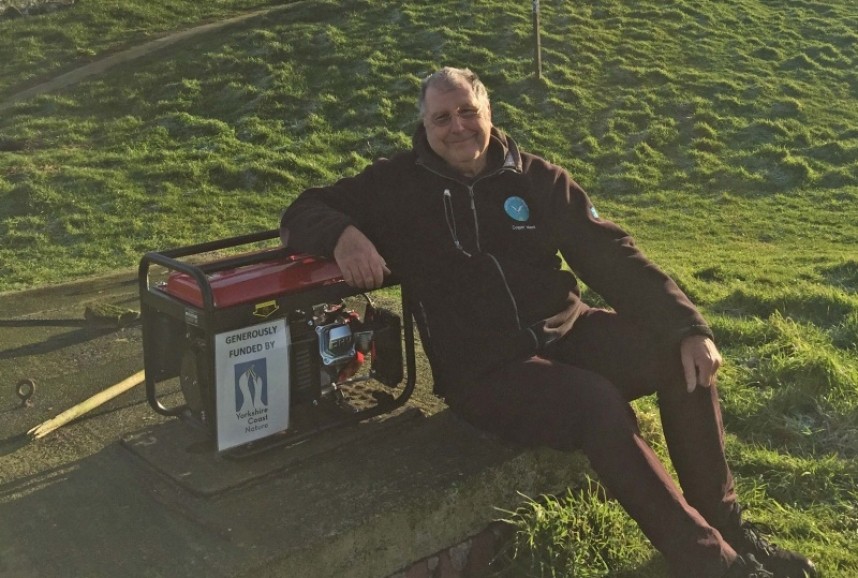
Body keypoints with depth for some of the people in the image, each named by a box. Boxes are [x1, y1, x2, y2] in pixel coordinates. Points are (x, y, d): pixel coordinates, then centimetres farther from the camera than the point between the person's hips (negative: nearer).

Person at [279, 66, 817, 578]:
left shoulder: (537, 178, 6)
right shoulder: (398, 185, 1)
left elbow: (612, 257, 1)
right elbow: (303, 214, 1)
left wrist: (688, 327, -10)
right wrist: (344, 235, -24)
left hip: (566, 331, 4)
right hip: (484, 371, -4)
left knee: (683, 357, -15)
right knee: (600, 405, -29)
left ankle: (725, 523, 2)